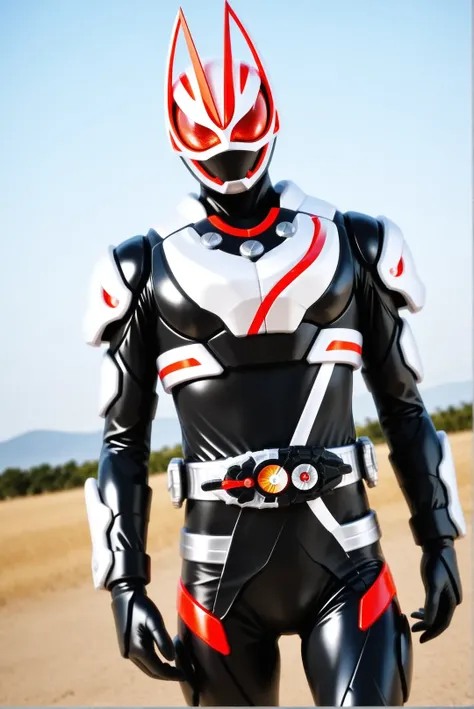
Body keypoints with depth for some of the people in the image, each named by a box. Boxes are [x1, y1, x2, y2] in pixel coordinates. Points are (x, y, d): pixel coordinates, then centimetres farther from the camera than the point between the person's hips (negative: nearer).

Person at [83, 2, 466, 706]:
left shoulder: (351, 248, 7)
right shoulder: (147, 272, 4)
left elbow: (404, 409, 13)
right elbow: (123, 440, 6)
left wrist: (439, 541, 10)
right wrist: (123, 581, 0)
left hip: (345, 565, 0)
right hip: (222, 570, 0)